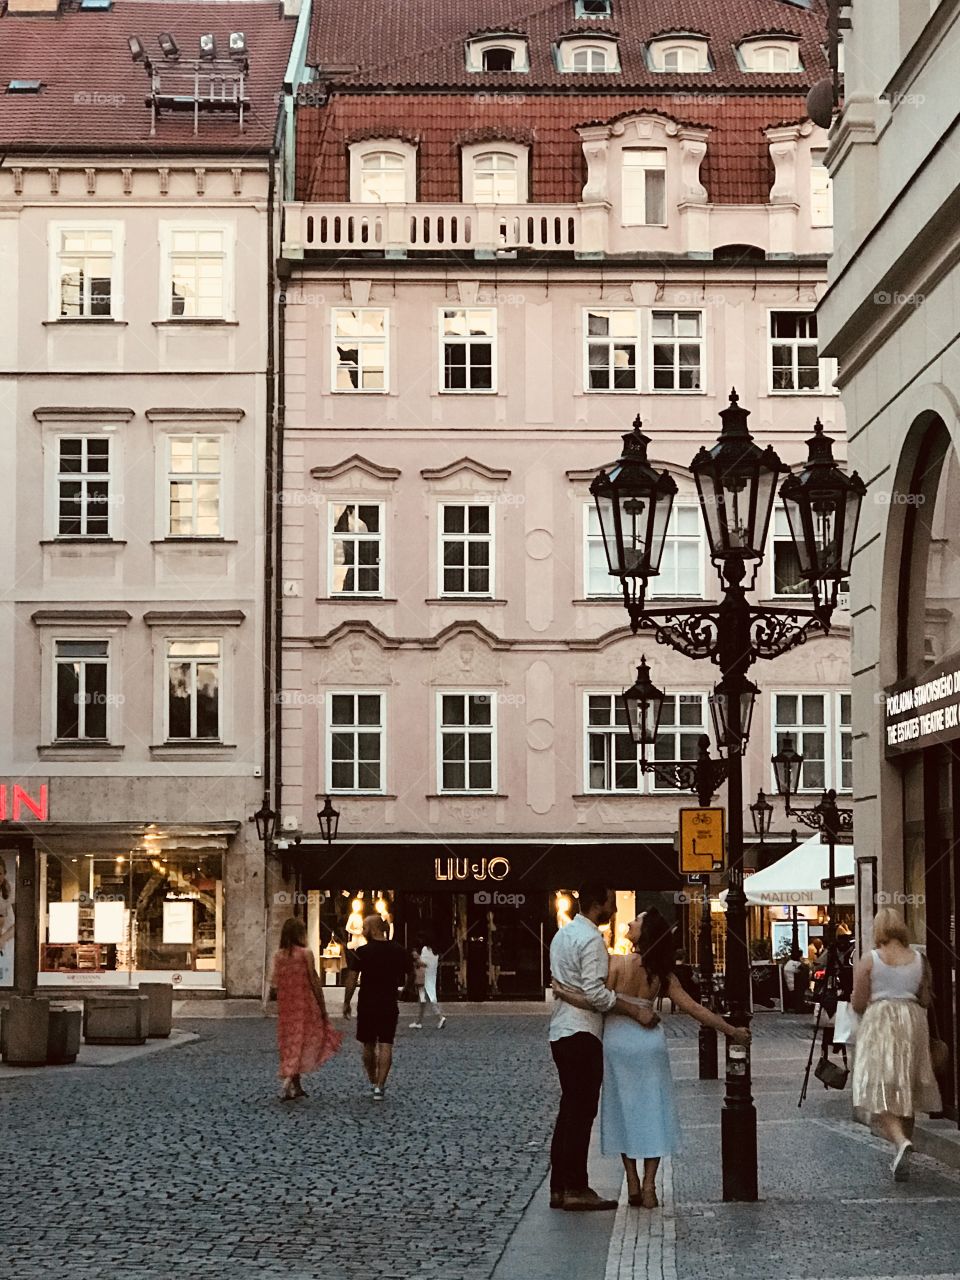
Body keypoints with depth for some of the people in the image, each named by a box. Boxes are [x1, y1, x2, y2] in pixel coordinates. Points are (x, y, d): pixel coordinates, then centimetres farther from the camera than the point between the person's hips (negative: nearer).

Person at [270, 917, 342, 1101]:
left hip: (285, 1006, 5)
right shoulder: (306, 953, -9)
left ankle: (296, 1087, 21)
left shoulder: (278, 956, 3)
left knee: (289, 1044, 14)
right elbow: (315, 982, -7)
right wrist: (323, 1007, 0)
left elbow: (275, 984, 0)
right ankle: (287, 1083, -19)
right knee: (302, 1043, -1)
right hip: (304, 1004, -5)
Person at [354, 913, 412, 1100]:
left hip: (366, 1006, -1)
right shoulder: (397, 950, 1)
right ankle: (379, 1087, -10)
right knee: (386, 1046, -1)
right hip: (389, 1006, 1)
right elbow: (409, 977, 9)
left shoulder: (362, 952, -9)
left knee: (368, 1046, 14)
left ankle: (373, 1083, 24)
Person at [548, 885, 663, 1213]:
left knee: (570, 1109, 12)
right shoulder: (591, 939, -15)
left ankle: (559, 1187, 14)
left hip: (561, 1030, 10)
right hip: (582, 1032, -10)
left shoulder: (563, 935, 16)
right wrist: (636, 1011, -20)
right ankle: (576, 1189, -6)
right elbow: (595, 993, -22)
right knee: (582, 1111, -7)